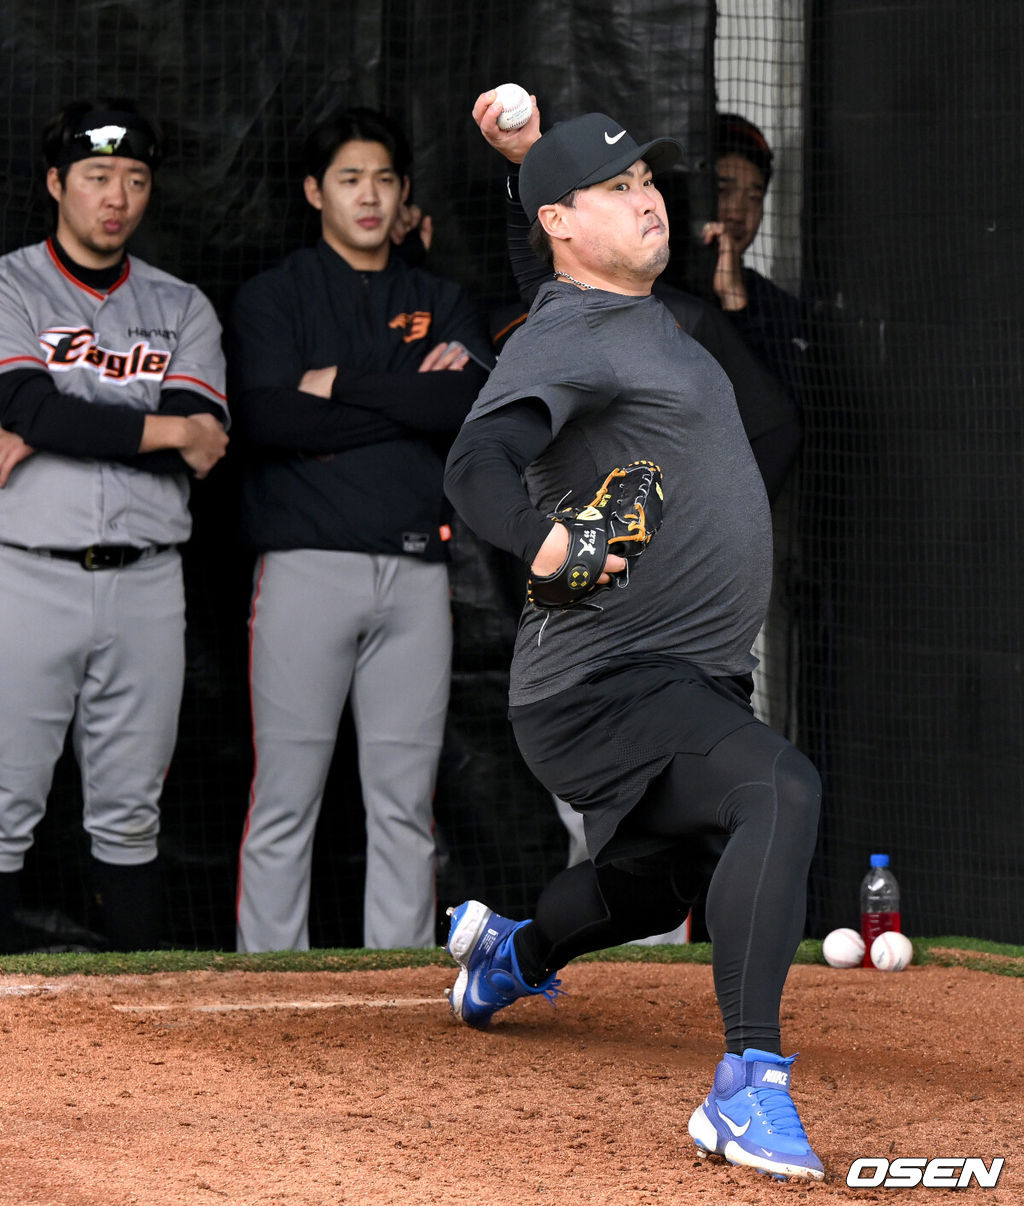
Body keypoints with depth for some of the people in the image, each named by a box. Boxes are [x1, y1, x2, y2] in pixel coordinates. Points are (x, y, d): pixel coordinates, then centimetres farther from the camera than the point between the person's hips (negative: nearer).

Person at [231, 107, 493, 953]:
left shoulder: (443, 304, 17)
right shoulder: (273, 297, 7)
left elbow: (474, 401, -4)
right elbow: (271, 418, -10)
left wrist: (342, 385, -5)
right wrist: (411, 402, -7)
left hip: (416, 567, 3)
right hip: (307, 561, -3)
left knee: (406, 799, 3)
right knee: (286, 794, -5)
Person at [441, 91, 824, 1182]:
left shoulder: (641, 311, 14)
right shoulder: (561, 339, -15)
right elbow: (477, 464, -33)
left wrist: (532, 148, 24)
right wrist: (545, 544, -52)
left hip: (698, 679, 10)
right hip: (599, 686, -10)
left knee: (654, 887, 28)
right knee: (781, 792, -33)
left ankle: (509, 953, 60)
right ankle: (748, 1089, -37)